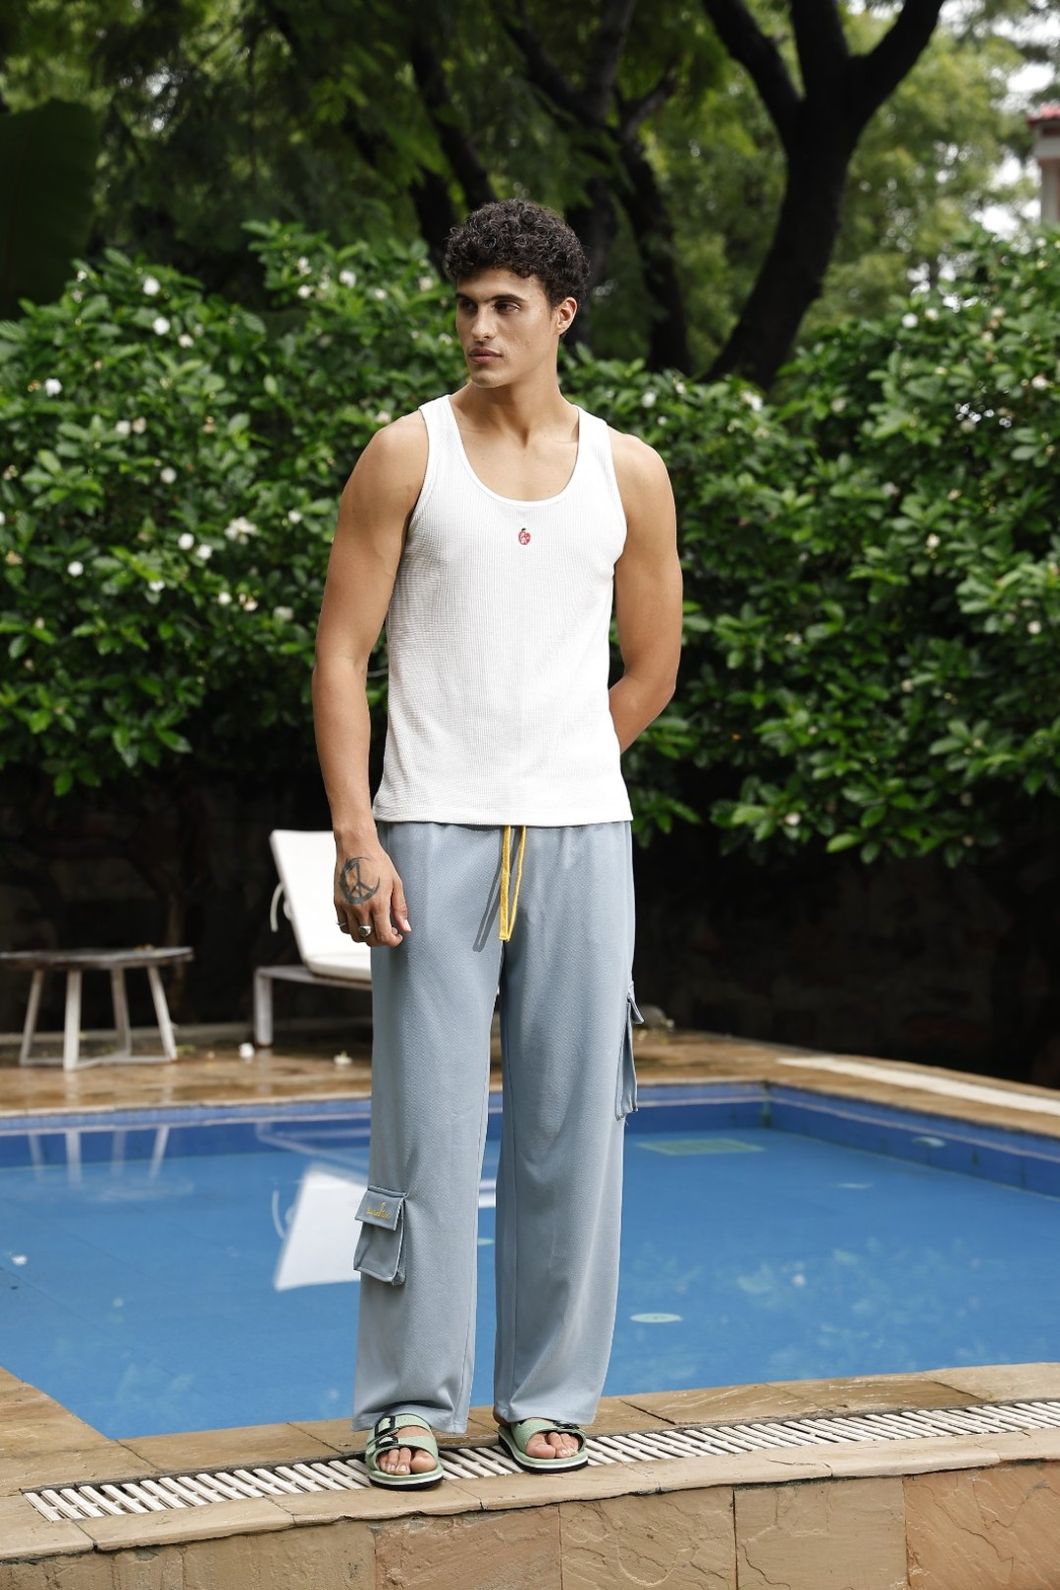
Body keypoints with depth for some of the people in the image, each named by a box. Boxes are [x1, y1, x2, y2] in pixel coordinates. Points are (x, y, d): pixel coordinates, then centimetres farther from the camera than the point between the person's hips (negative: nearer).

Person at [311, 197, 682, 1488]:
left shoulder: (628, 473, 8)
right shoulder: (408, 455, 2)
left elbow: (650, 671, 17)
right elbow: (341, 656, -2)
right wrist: (358, 837, -10)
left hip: (579, 835, 2)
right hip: (431, 835, -2)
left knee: (572, 1124, 5)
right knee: (425, 1126, -1)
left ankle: (550, 1397, 17)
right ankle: (409, 1404, 9)